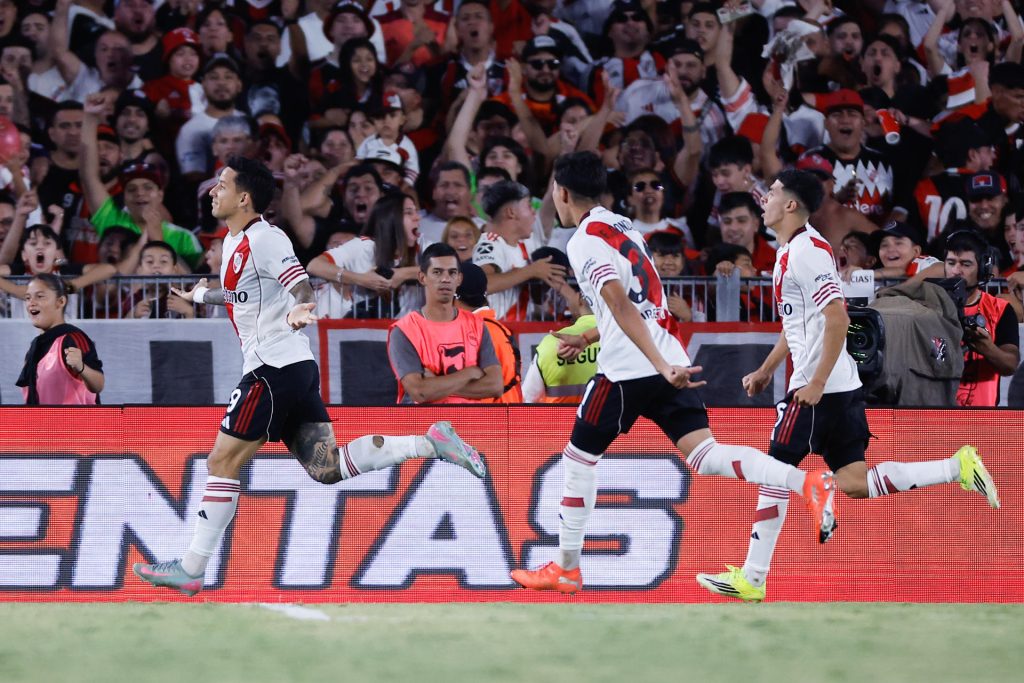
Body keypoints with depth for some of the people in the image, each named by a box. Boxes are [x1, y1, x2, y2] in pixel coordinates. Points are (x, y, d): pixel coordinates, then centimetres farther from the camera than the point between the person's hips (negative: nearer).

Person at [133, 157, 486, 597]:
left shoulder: (262, 238, -11)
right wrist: (198, 296, 51)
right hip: (296, 367, 10)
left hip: (274, 368, -10)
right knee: (325, 467, 2)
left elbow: (301, 286, -24)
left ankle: (191, 570, -2)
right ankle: (430, 443, -1)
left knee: (223, 463, -5)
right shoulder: (234, 242, 18)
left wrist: (300, 310, -45)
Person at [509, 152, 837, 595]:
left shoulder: (585, 241, -8)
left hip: (627, 370, -7)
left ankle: (566, 568, 17)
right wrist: (588, 338, 40)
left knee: (579, 458, 10)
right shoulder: (622, 227, 19)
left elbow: (621, 305, -21)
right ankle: (808, 483, -25)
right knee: (702, 454, -5)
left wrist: (662, 367, -30)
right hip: (667, 362, 7)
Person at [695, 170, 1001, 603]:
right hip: (842, 388, 10)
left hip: (818, 389, -10)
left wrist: (817, 383, -23)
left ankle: (752, 579, 0)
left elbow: (837, 318, -22)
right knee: (853, 482, 5)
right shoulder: (790, 251, 17)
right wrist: (766, 370, 27)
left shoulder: (807, 251, -14)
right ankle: (957, 468, 2)